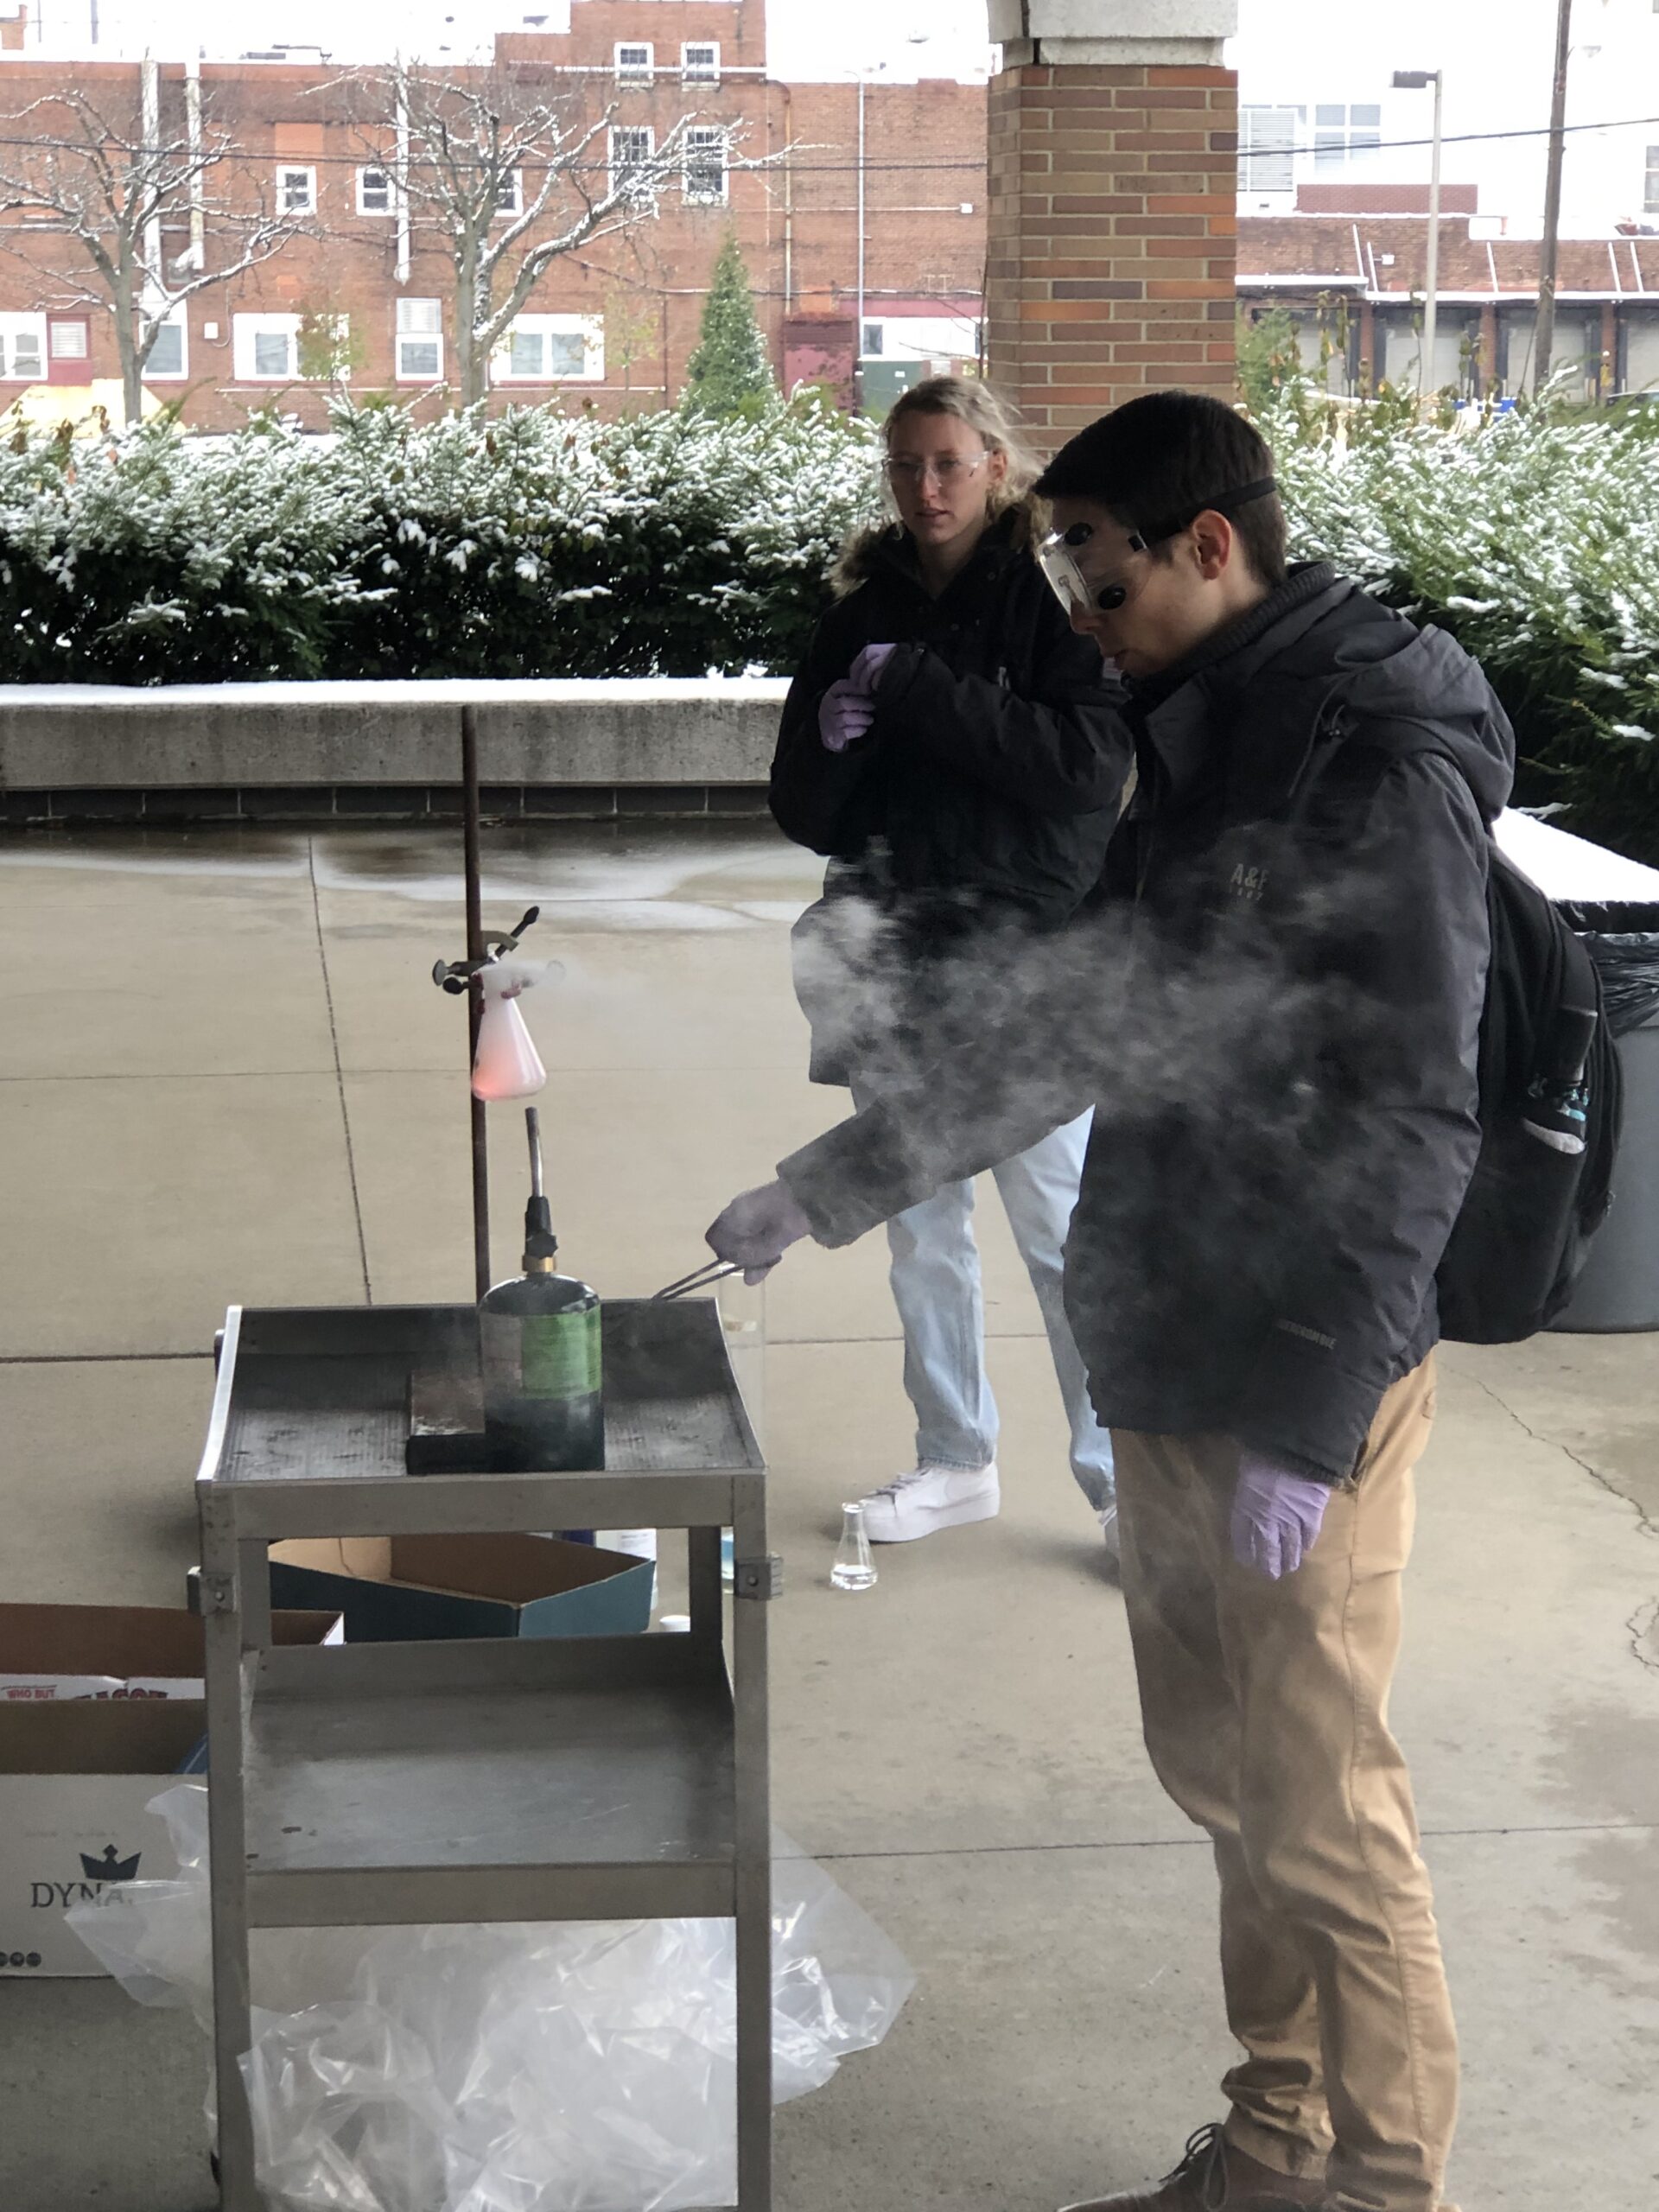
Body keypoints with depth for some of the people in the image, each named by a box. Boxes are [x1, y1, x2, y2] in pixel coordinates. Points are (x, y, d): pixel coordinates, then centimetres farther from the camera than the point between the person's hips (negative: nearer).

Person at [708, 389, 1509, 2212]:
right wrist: (829, 1187, 18)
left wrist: (1313, 1419, -22)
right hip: (1170, 1353, 9)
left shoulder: (1376, 761, -16)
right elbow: (1087, 1031, 19)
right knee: (1216, 1767, 17)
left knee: (1315, 1799, 2)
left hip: (1298, 1387, -9)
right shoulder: (1193, 745, 12)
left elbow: (1409, 1123, -20)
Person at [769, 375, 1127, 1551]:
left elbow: (1090, 759, -20)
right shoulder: (866, 611, 9)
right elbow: (802, 804, 10)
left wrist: (916, 692, -20)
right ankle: (956, 1460, 29)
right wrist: (832, 745, -13)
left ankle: (1122, 1475, 11)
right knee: (921, 1228, 14)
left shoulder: (1057, 596, -6)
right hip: (899, 970, 6)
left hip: (1025, 968, -6)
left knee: (1063, 1231, -1)